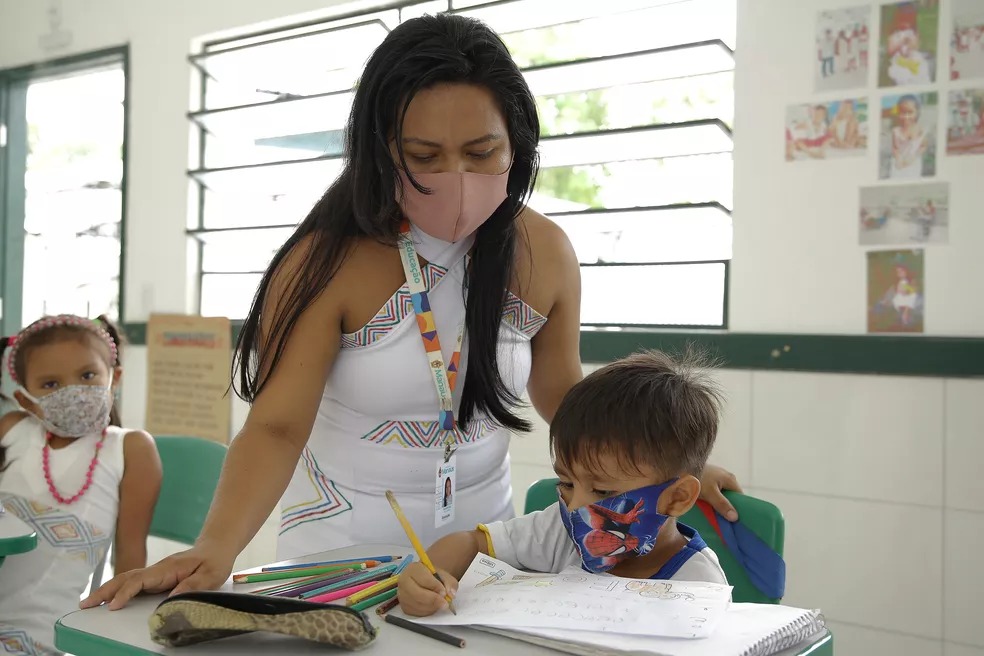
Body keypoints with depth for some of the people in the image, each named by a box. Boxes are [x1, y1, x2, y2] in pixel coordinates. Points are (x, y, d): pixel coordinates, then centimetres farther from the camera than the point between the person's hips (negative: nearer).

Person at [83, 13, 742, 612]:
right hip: (341, 543, -3)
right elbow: (276, 426, -23)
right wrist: (216, 549, -38)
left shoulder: (545, 253, -9)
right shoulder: (328, 261, -21)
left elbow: (563, 394, 5)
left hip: (480, 533, 3)